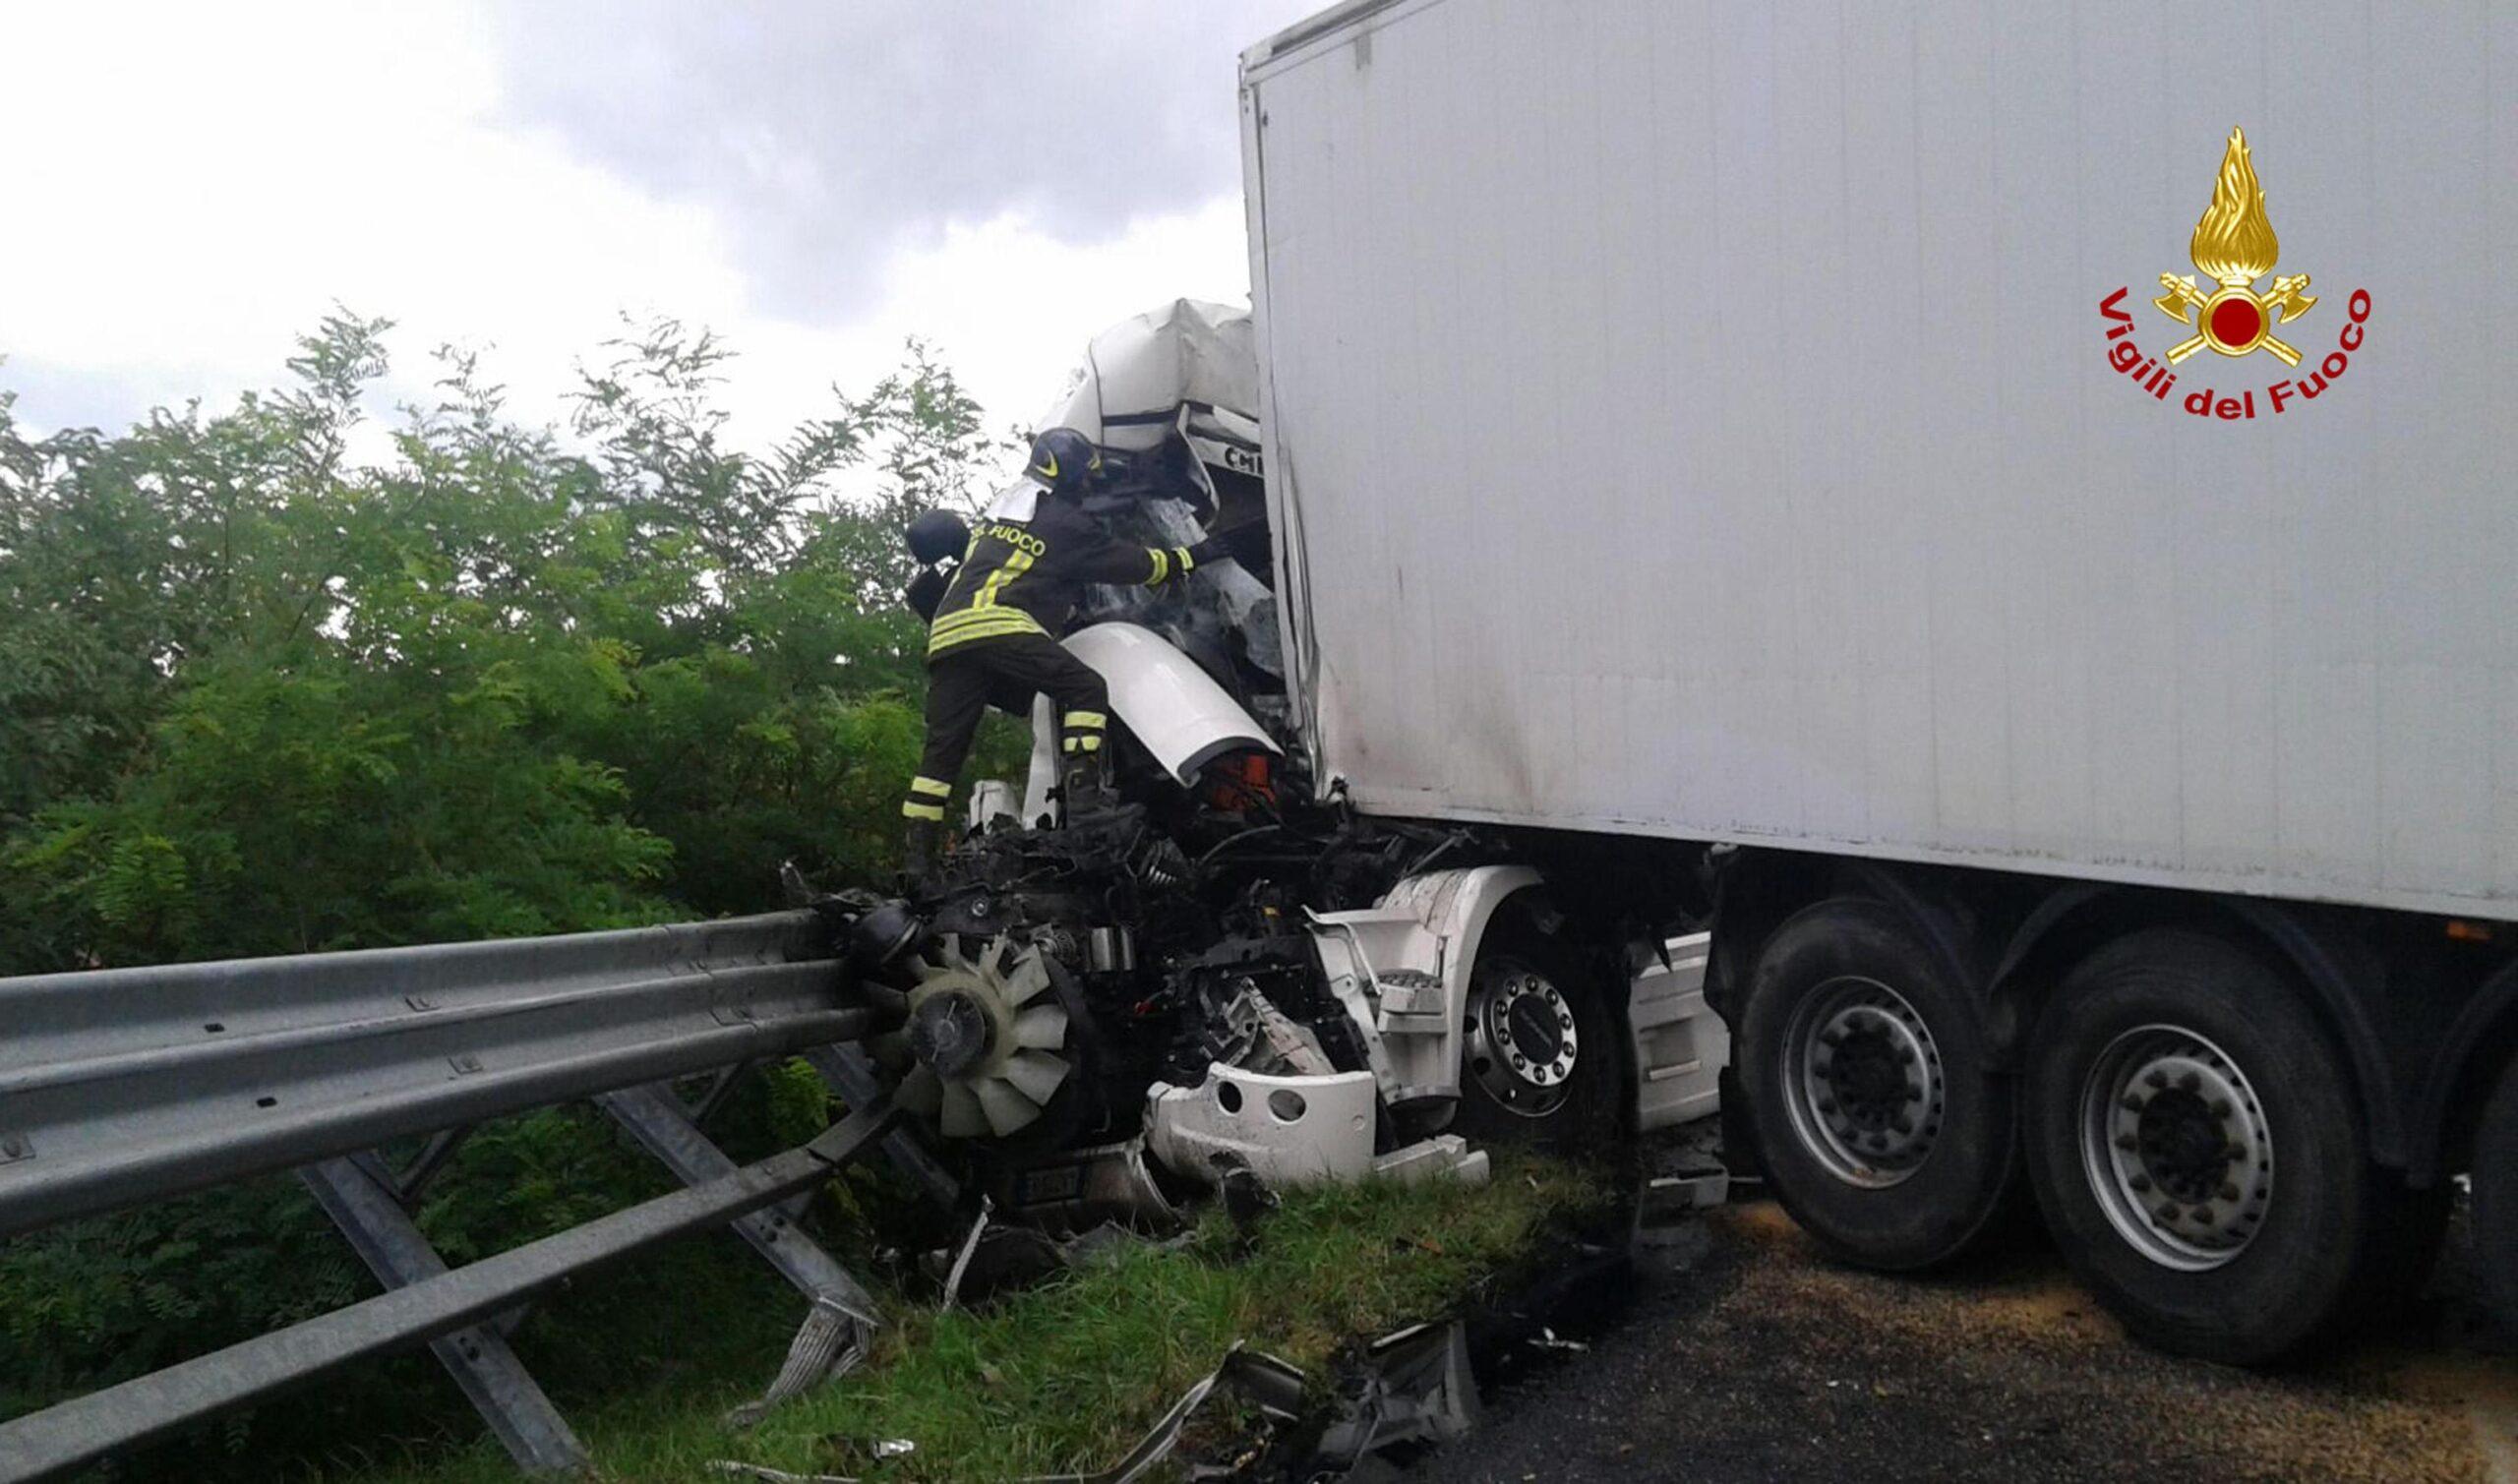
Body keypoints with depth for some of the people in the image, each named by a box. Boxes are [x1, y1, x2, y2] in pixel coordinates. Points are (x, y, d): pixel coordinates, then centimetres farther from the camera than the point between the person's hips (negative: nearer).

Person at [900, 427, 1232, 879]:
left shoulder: (999, 504, 30)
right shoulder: (1063, 521, 8)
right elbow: (1133, 564, 11)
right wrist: (1192, 556, 21)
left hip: (946, 632, 7)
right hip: (999, 625, -7)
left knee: (943, 748, 7)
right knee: (1084, 688, -3)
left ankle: (919, 858, 4)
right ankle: (1084, 798, -17)